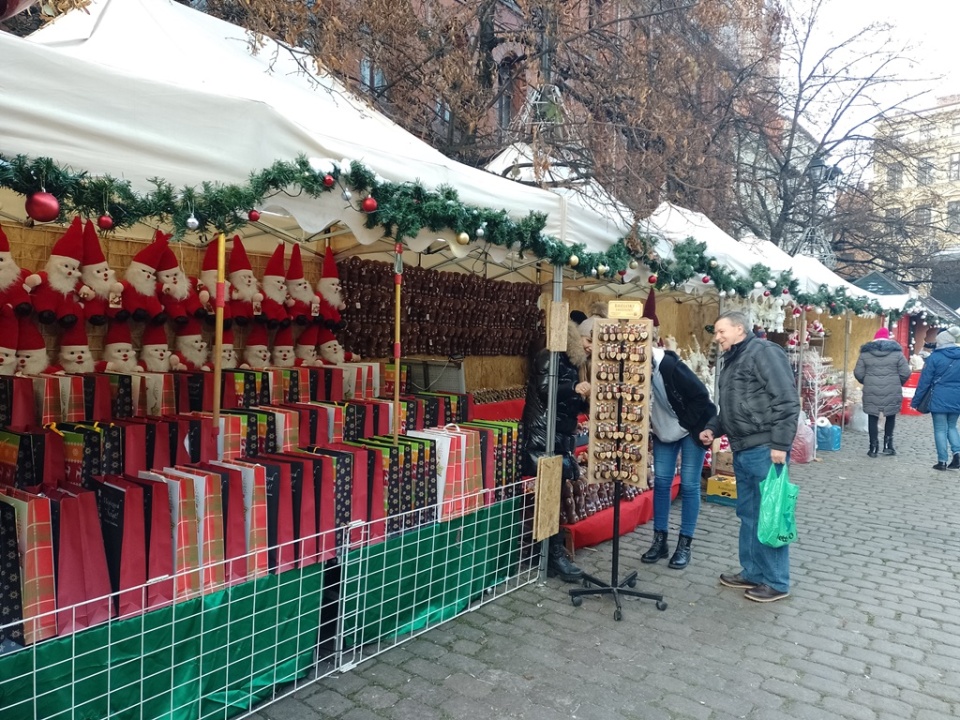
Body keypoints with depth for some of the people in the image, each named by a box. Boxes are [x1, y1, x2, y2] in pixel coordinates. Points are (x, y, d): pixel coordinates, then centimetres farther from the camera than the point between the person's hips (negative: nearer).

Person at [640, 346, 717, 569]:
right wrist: (651, 425, -15)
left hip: (691, 428, -5)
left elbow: (701, 396, -25)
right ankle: (660, 540, 13)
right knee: (661, 482, 3)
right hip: (663, 431, 5)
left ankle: (684, 545, 7)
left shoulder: (670, 366, -32)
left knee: (689, 485, -2)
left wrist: (685, 424, -19)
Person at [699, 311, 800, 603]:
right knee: (748, 515, 16)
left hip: (764, 450, -10)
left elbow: (787, 400, -17)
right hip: (743, 451, 10)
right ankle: (752, 573, 28)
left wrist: (780, 444, -20)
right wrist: (713, 428, 10)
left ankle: (776, 582, 12)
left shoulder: (763, 352, -11)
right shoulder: (731, 362, 18)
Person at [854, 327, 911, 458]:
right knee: (890, 416, 17)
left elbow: (858, 373, 0)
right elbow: (905, 373, -2)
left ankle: (873, 447, 6)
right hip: (892, 392, 0)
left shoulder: (866, 352, 2)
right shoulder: (896, 352, 0)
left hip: (871, 392, 0)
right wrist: (897, 384, 16)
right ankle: (887, 444, 19)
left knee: (873, 418, 6)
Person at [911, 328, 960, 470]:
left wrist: (915, 401, -1)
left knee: (940, 429, 3)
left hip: (939, 398, -4)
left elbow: (925, 380, -7)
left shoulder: (935, 357, -8)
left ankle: (942, 461, 4)